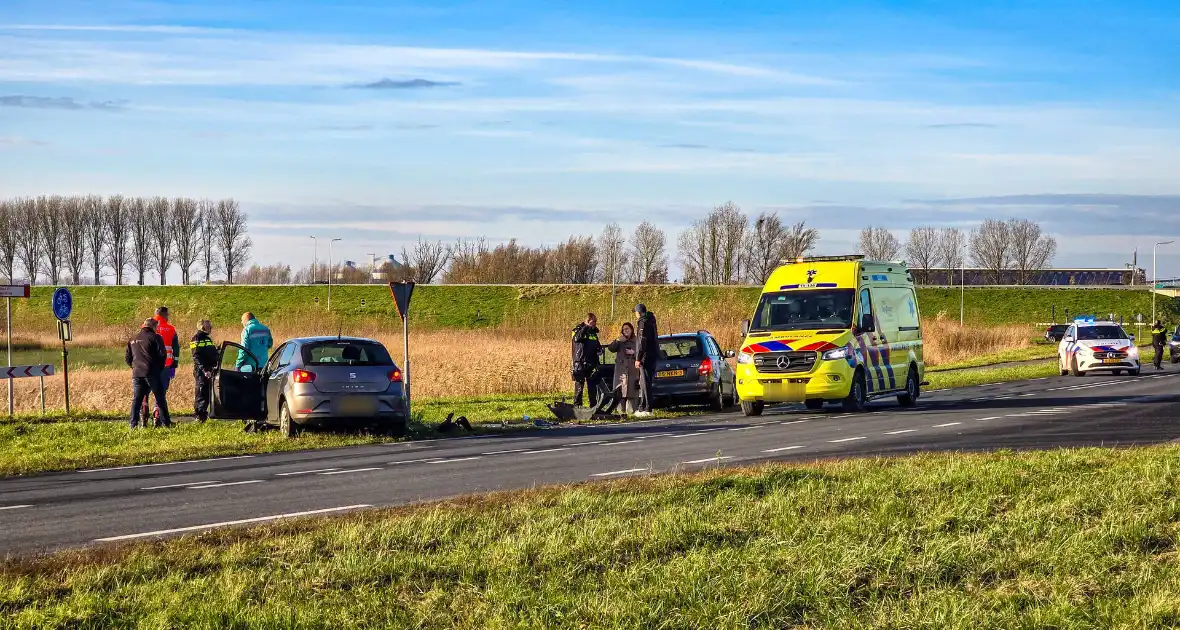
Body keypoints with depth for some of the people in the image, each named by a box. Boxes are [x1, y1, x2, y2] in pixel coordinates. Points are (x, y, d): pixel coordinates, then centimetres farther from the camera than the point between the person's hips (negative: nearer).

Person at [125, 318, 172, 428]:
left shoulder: (133, 339, 15)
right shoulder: (155, 337, -3)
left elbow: (128, 358, 17)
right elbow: (162, 354, -8)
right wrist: (160, 368, 6)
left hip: (137, 373, 5)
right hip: (151, 373, -5)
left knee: (136, 399, 7)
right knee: (160, 398, 2)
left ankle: (133, 423, 0)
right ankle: (165, 422, 1)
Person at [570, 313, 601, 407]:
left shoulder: (593, 332, 16)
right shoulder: (578, 330, -3)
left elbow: (596, 345, 25)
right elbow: (577, 338, -25)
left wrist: (599, 348, 2)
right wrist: (586, 327, -22)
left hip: (591, 363, 6)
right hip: (580, 362, -6)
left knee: (593, 385, 7)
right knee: (579, 385, -3)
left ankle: (594, 405, 13)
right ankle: (577, 405, 1)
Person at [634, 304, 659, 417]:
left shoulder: (643, 322, -13)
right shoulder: (650, 321, 18)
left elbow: (642, 342, -19)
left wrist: (638, 358, -18)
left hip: (645, 357, -10)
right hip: (652, 356, 10)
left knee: (645, 383, -9)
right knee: (644, 383, 15)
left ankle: (648, 409, -11)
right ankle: (642, 408, 20)